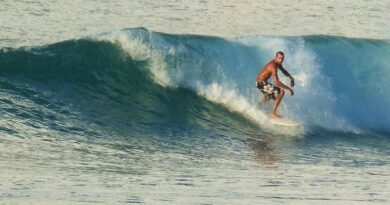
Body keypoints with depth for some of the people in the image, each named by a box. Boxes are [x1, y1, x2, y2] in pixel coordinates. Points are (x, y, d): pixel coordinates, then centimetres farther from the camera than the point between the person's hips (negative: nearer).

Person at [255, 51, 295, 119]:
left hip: (263, 82, 10)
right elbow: (276, 82, -37)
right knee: (281, 92, -20)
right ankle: (273, 113, -17)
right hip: (261, 83, -10)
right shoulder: (273, 66, -29)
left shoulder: (277, 63, 1)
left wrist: (291, 78, 4)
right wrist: (289, 88, -33)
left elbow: (283, 71, 20)